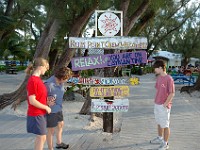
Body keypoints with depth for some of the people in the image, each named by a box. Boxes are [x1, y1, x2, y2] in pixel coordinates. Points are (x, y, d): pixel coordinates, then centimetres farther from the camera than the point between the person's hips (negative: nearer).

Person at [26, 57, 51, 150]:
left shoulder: (38, 79, 7)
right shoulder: (32, 81, -21)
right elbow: (32, 101, -22)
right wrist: (46, 107, -13)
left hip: (41, 114, 9)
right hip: (36, 115, -9)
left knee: (40, 137, 17)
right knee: (42, 138, 2)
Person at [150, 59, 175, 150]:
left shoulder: (169, 79, -19)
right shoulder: (158, 77, 6)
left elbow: (172, 94, -18)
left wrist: (165, 104, -17)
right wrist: (156, 101, 13)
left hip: (164, 106, -8)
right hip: (157, 105, 8)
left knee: (165, 125, 4)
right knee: (159, 123, 22)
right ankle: (160, 138, 39)